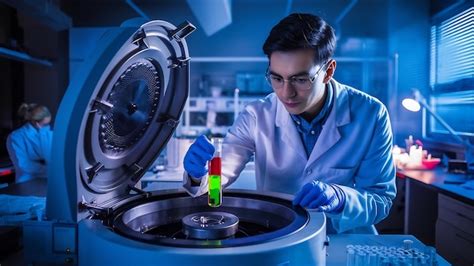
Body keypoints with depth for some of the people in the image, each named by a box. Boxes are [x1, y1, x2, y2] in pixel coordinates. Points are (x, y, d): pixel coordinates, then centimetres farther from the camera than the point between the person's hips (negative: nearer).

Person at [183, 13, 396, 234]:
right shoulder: (257, 117, -10)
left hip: (346, 243, 0)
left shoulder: (371, 116, -12)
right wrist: (200, 175, -35)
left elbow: (382, 200, -9)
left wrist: (338, 198, -29)